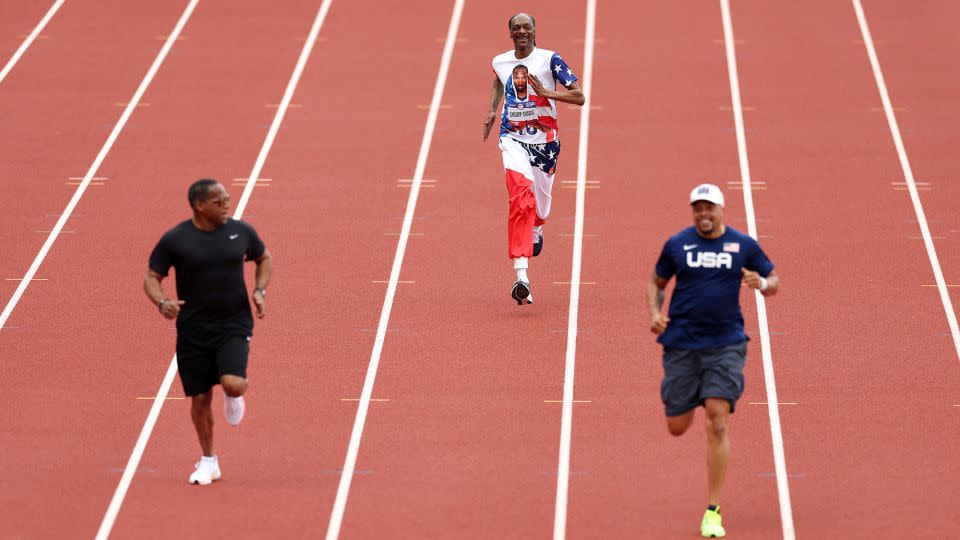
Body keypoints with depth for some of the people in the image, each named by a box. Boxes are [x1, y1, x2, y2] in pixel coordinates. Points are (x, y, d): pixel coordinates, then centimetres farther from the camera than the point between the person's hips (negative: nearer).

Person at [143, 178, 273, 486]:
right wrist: (162, 302, -23)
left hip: (233, 325, 0)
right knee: (200, 398, 5)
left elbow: (265, 259, 16)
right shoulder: (175, 240, -8)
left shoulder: (241, 232, -2)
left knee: (233, 384, -23)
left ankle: (233, 396, 16)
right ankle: (208, 461, 25)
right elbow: (152, 278, -2)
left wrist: (260, 291, -1)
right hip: (194, 330, 0)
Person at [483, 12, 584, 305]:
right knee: (521, 195, -24)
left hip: (544, 140, 0)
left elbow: (579, 97, -8)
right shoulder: (500, 62, 5)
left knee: (539, 206, 14)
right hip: (513, 138, 0)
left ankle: (537, 228, 58)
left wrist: (546, 93, -20)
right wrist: (492, 111, 18)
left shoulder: (550, 60, -7)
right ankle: (521, 276, -34)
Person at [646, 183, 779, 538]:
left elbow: (773, 281, 11)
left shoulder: (743, 245, 3)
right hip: (681, 344, 1)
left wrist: (762, 284, -13)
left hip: (725, 344, -1)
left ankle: (712, 511, -9)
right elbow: (657, 283, 15)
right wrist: (655, 314, -4)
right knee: (677, 427, 3)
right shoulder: (677, 244, 3)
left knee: (718, 422, -14)